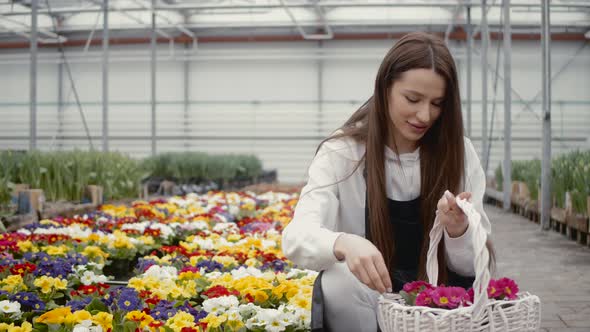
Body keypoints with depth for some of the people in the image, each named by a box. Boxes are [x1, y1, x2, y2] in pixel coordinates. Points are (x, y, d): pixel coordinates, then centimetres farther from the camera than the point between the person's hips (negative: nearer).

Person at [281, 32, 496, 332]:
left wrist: (458, 229, -29)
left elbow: (473, 265, -6)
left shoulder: (459, 153, -6)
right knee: (340, 279, -32)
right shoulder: (341, 152, -12)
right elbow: (297, 237, -27)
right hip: (358, 304, -1)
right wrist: (344, 244, -49)